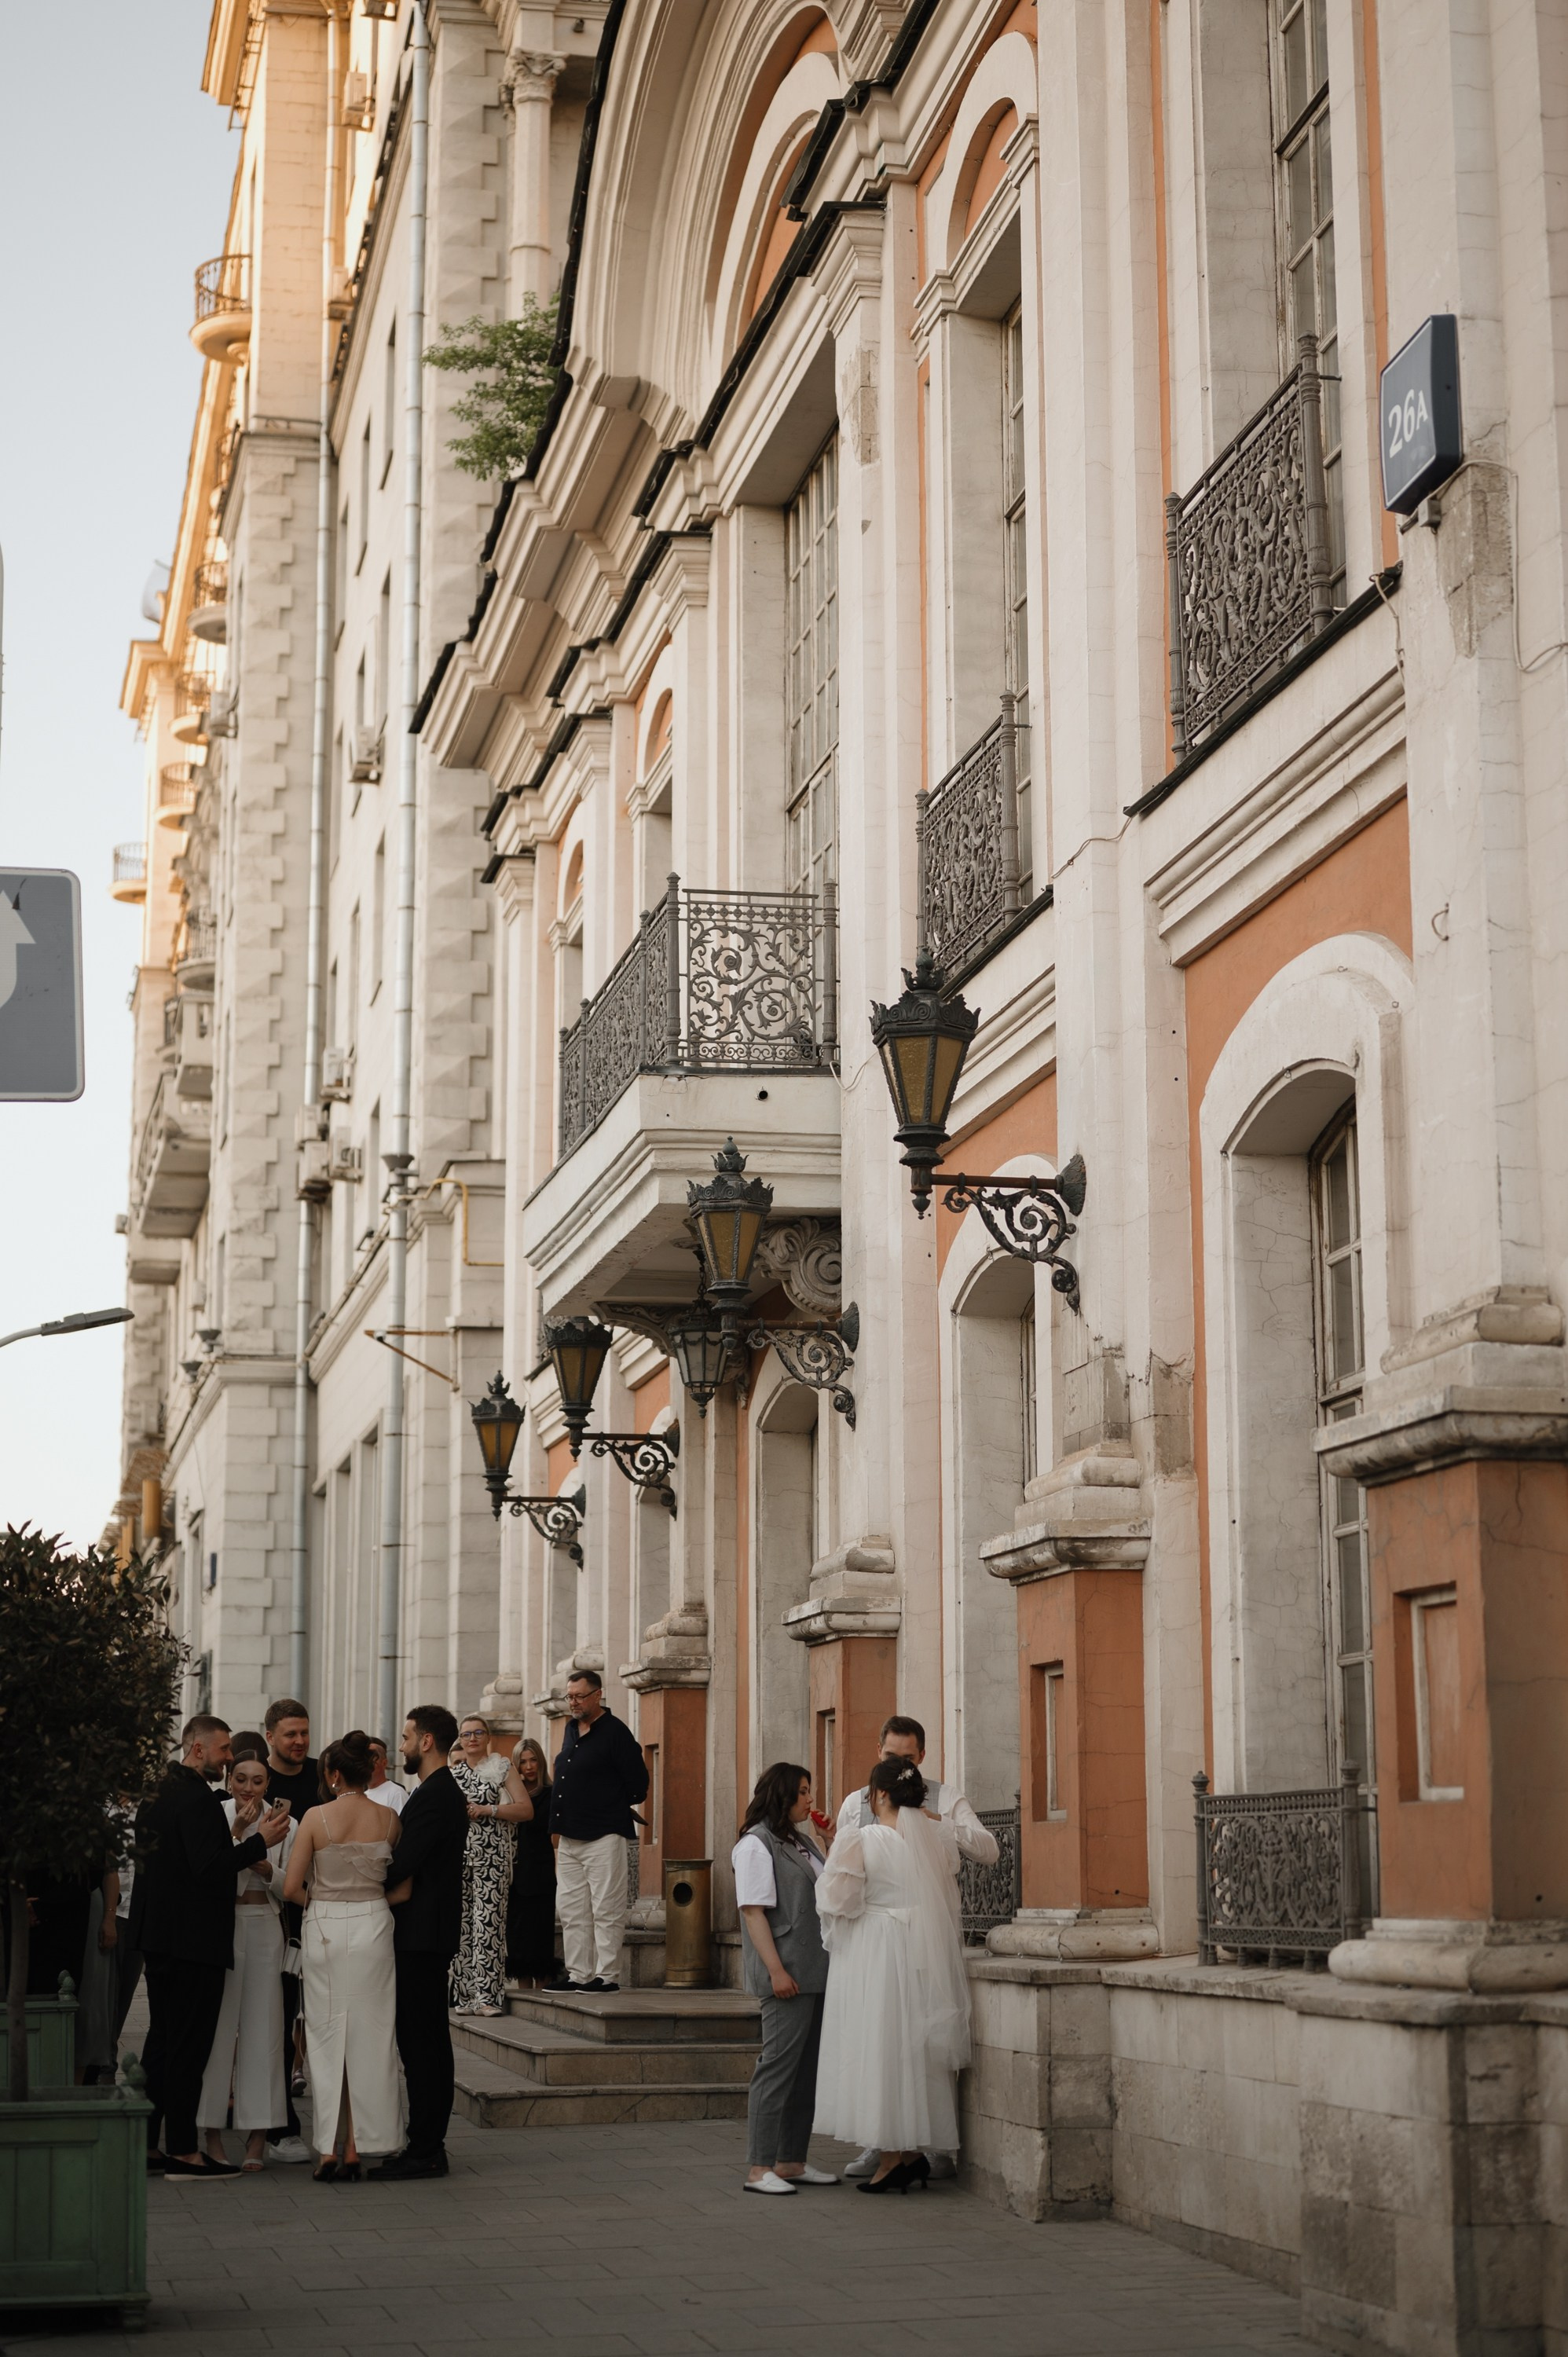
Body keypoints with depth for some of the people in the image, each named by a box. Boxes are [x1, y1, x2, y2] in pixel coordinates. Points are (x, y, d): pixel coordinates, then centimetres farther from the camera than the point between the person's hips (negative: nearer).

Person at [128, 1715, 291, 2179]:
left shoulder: (156, 1793, 13)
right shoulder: (198, 1798, -17)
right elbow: (208, 1868, -24)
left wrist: (234, 1831, 12)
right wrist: (260, 1841, -18)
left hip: (157, 1936, 10)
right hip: (194, 1940, -10)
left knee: (161, 2039, 14)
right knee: (189, 2044, -5)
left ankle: (145, 2145, 17)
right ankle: (182, 2150, -2)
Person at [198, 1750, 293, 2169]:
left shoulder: (284, 1824, 5)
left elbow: (290, 1889, 6)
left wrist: (265, 1867, -11)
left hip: (265, 1930, 2)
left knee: (262, 2026, 1)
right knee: (217, 2025, 0)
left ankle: (257, 2137, 6)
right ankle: (212, 2133, 9)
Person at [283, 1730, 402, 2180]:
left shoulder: (316, 1818, -8)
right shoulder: (388, 1819, -1)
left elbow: (291, 1888, -7)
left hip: (325, 1928, -2)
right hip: (373, 1926, 2)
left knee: (326, 2038, 6)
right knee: (368, 2038, 7)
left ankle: (328, 2150, 5)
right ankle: (355, 2150, 8)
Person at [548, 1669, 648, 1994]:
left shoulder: (615, 1732, -9)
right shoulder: (571, 1730, 14)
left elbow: (638, 1784, -9)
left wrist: (613, 1809, 3)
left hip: (603, 1836, -8)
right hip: (570, 1837, 9)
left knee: (606, 1908, -5)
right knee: (571, 1909, 10)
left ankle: (606, 1975, -2)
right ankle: (578, 1974, 15)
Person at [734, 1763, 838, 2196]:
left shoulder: (802, 1842, 19)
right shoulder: (756, 1844, -8)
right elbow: (754, 1910, -15)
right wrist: (776, 1970, -19)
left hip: (817, 1973, 9)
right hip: (787, 1975, -9)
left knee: (807, 2068, 10)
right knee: (779, 2064, -9)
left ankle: (792, 2161, 17)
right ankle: (759, 2168, -6)